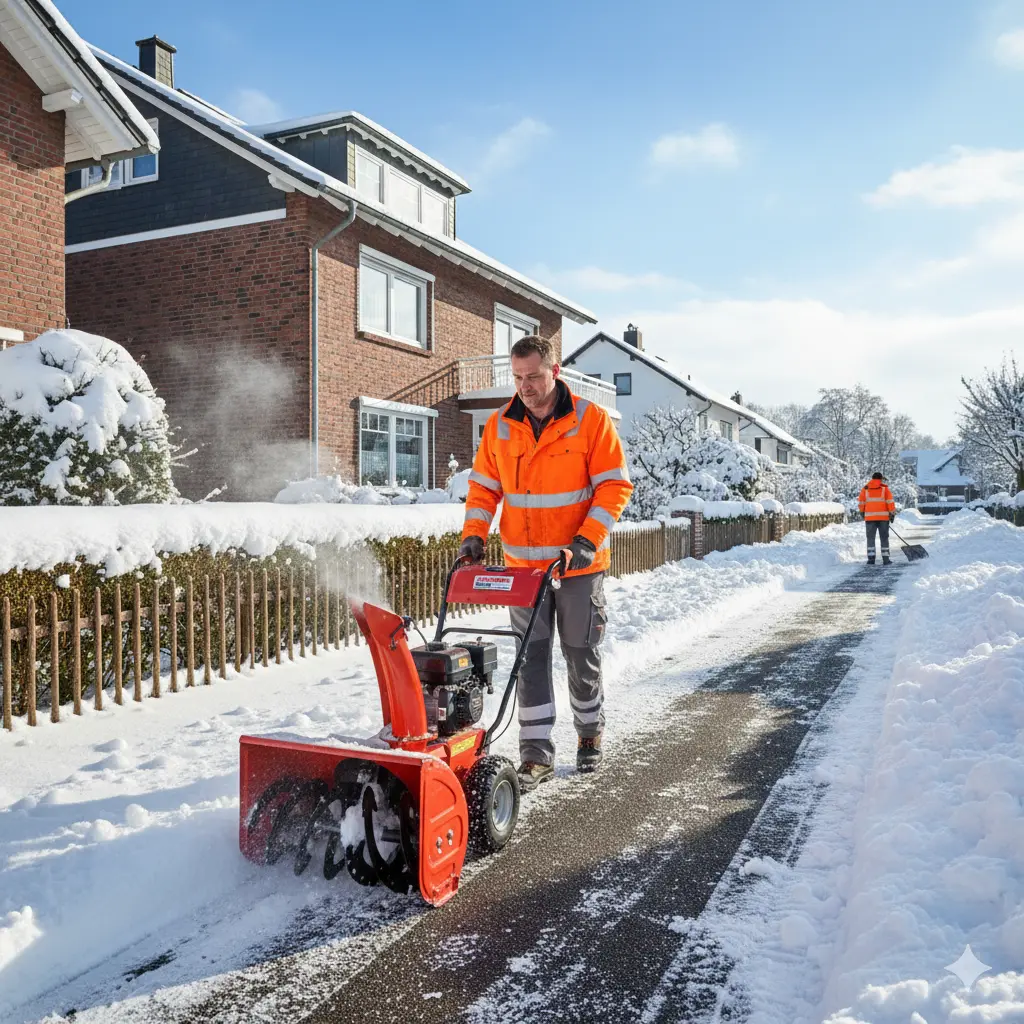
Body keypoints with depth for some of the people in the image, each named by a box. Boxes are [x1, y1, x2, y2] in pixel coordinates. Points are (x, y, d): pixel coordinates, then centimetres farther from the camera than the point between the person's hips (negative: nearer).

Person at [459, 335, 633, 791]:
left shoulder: (591, 420, -8)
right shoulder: (499, 427, 2)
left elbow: (614, 487, -9)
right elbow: (483, 487, 8)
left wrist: (588, 540, -19)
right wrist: (474, 535, -7)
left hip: (579, 565, -2)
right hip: (523, 566, 3)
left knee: (582, 656, 10)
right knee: (531, 658, 3)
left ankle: (590, 735, 33)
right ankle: (536, 755, 10)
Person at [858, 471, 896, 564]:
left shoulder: (865, 489, 6)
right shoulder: (884, 488, 3)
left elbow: (861, 503, 8)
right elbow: (890, 502, -4)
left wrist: (862, 512, 23)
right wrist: (892, 513, 2)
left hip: (870, 517, 1)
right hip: (883, 516, -1)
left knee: (870, 538, 7)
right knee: (884, 538, 6)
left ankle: (871, 558, -1)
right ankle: (886, 559, 4)